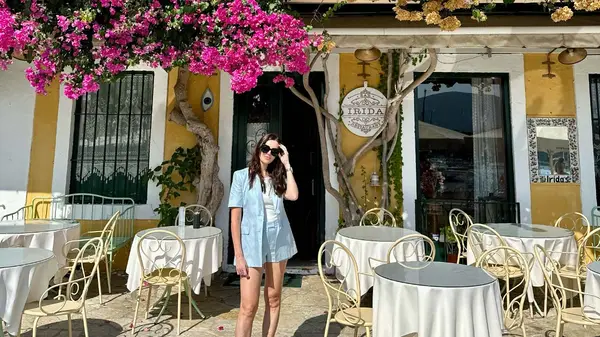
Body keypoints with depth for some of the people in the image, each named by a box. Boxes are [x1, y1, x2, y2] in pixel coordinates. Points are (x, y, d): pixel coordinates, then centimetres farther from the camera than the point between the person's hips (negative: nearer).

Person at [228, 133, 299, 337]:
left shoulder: (278, 178, 9)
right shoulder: (242, 176, -4)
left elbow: (293, 195, -12)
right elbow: (235, 217, -7)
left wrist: (287, 165, -6)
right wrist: (238, 255, -11)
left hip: (278, 242, 4)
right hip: (252, 244, -4)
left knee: (274, 299, 13)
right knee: (249, 306, -3)